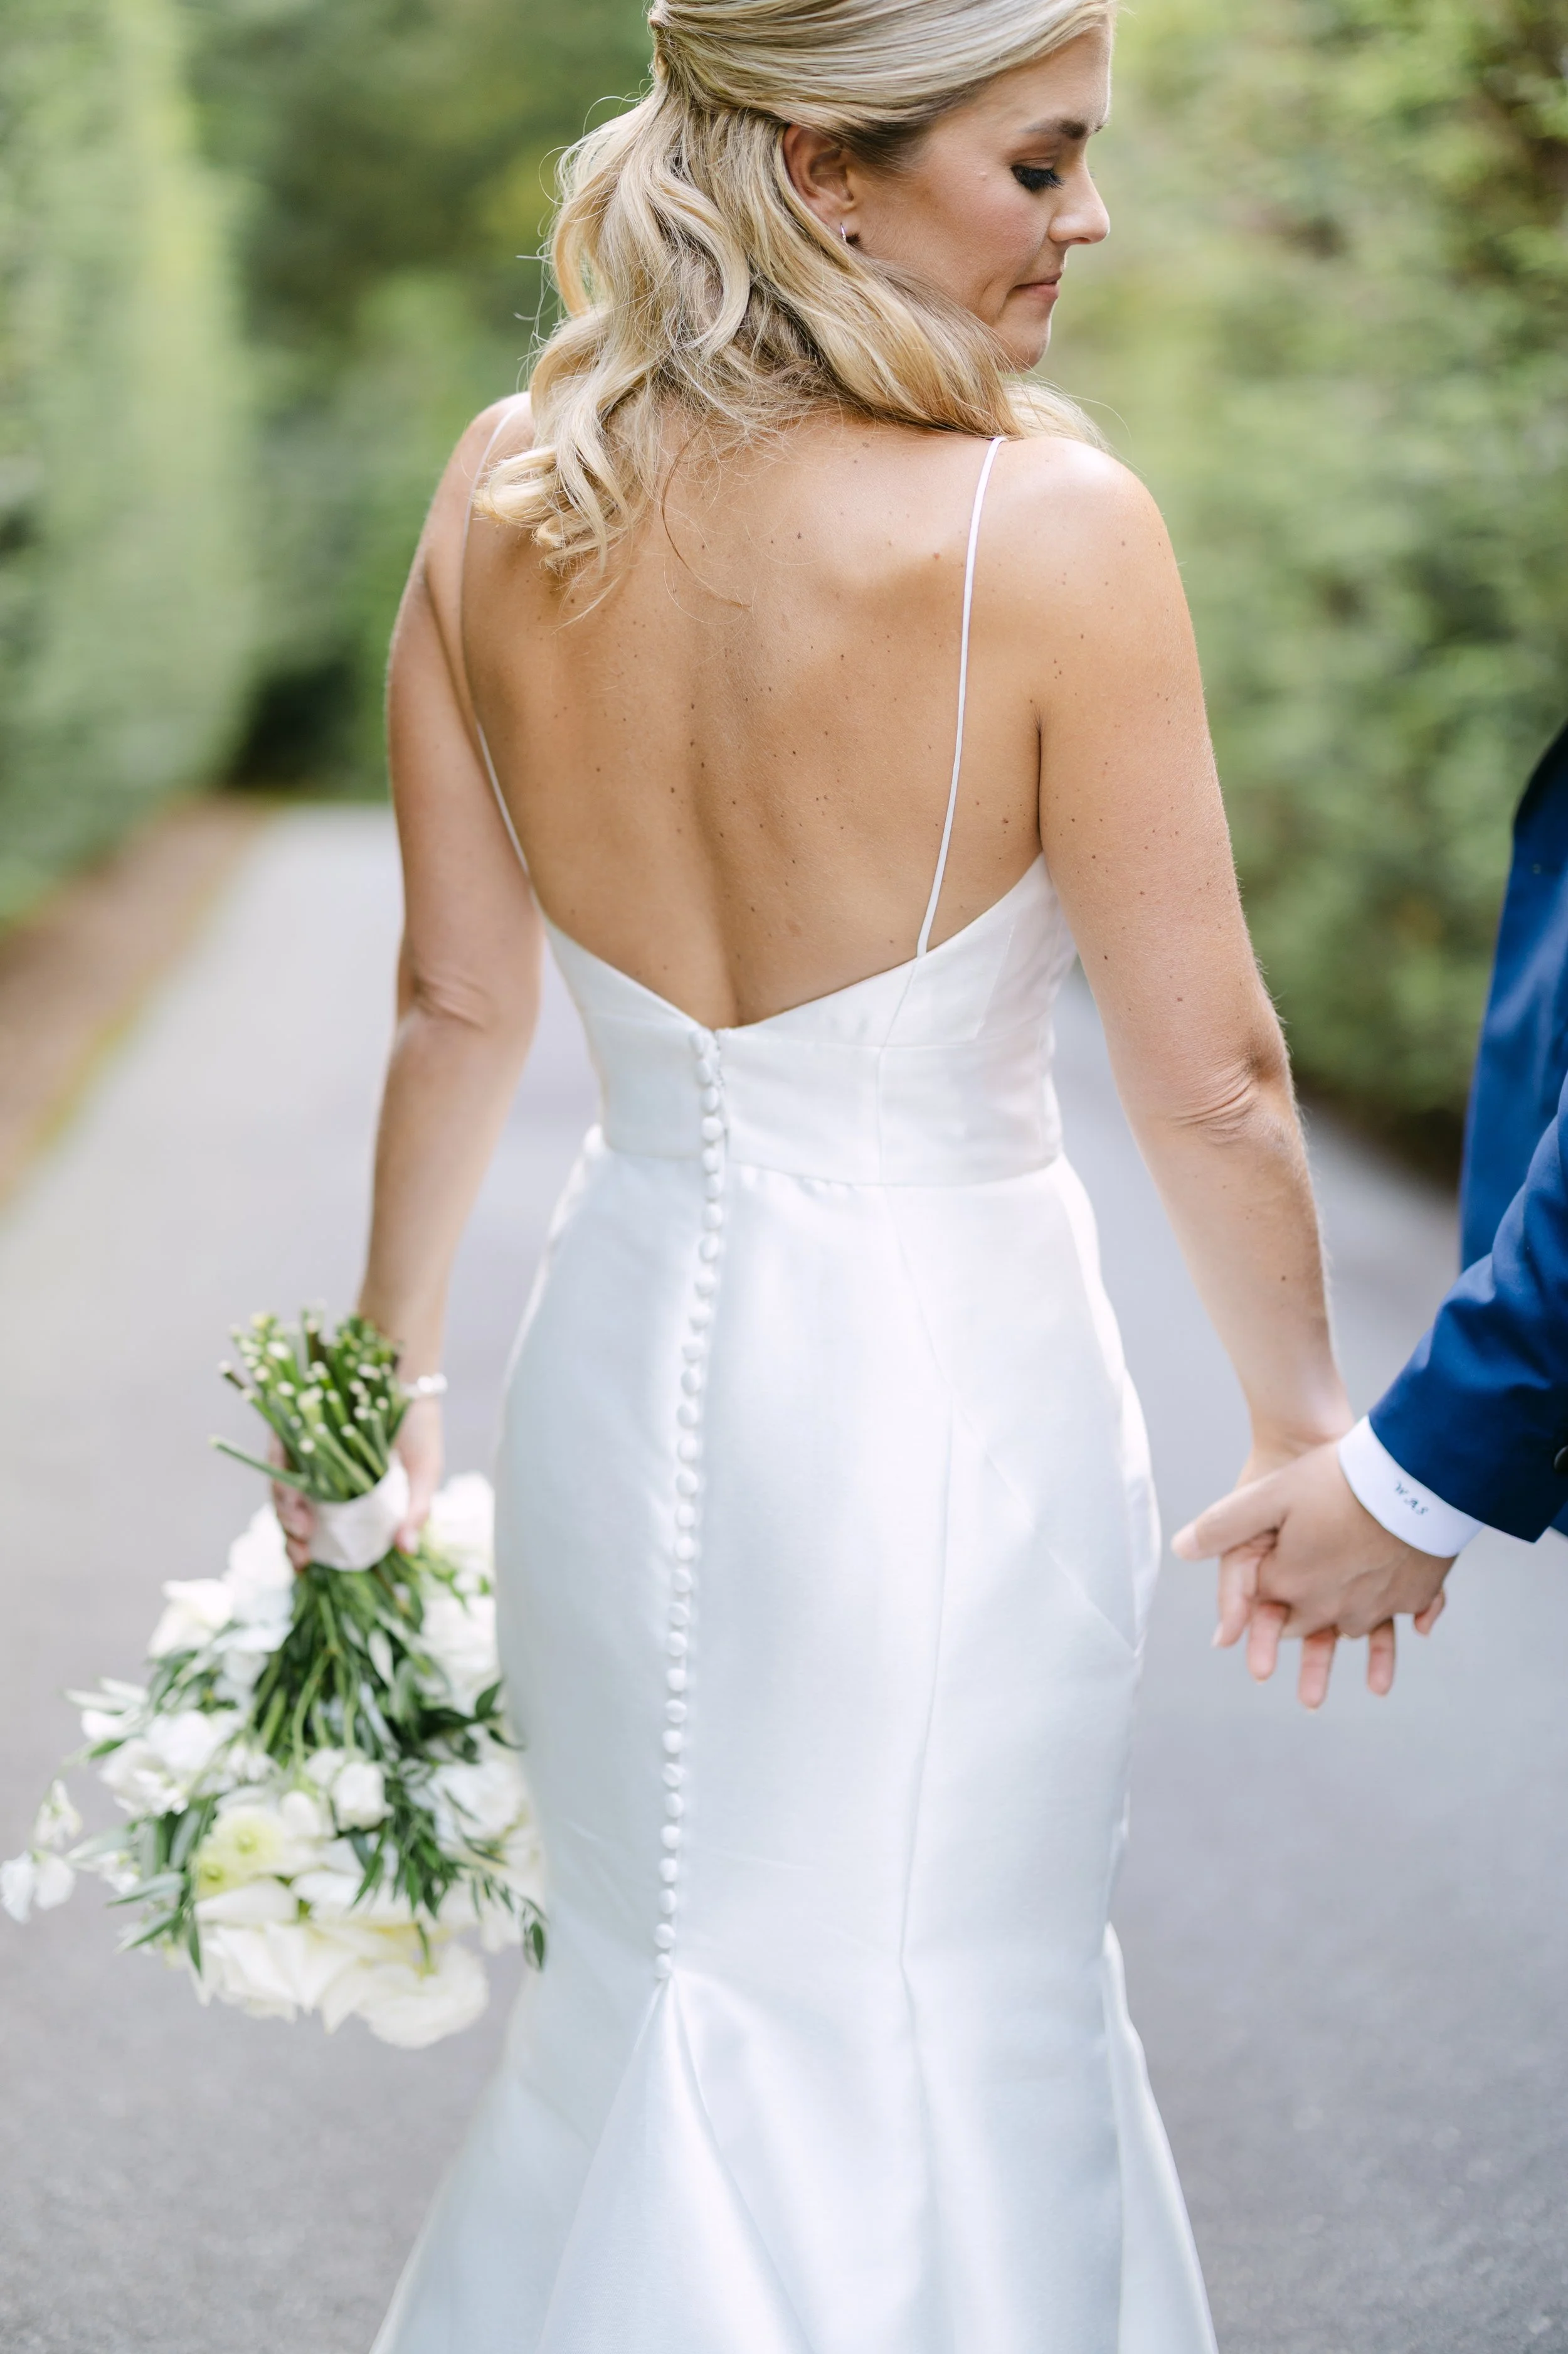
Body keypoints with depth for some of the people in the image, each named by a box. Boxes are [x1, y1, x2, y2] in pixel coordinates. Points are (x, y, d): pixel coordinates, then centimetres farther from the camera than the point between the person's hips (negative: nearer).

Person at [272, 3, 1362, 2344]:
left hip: (625, 1357, 5)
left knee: (658, 1998, 25)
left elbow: (456, 1004, 2)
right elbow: (1209, 1076, -14)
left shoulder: (500, 502, -6)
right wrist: (1305, 1416, 2)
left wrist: (389, 1369, 16)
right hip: (950, 1381, -4)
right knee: (940, 2040, 16)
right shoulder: (1050, 532, -21)